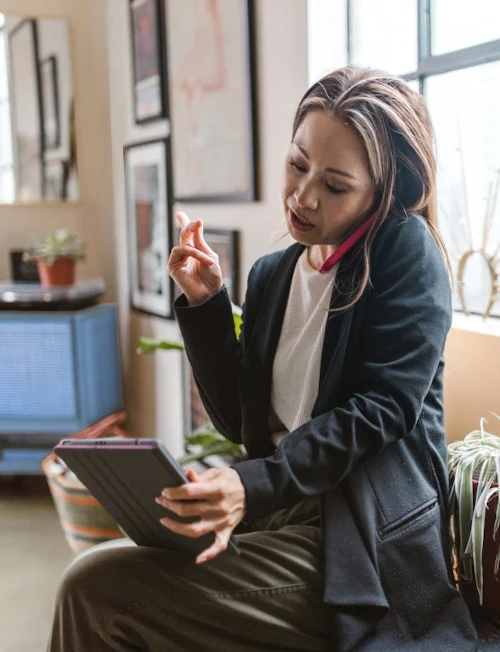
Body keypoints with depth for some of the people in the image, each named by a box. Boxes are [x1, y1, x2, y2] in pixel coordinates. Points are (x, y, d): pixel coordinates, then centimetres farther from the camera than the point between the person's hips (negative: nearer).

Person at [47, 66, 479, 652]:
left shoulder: (407, 248, -7)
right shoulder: (271, 274, 12)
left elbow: (380, 409, -15)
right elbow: (239, 421, 11)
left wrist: (256, 484, -26)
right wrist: (204, 303, 1)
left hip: (364, 543, -6)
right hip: (277, 520, 6)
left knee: (95, 588, -15)